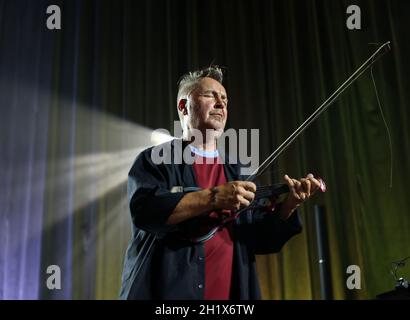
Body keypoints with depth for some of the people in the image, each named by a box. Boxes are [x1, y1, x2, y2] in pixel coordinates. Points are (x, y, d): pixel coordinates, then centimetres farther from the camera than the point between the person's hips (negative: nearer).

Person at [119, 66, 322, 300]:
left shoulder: (238, 172, 12)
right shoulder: (155, 160, 0)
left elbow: (260, 239, 8)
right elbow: (144, 211, -18)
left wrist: (288, 205, -9)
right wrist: (214, 197, -22)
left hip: (231, 293, 4)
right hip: (166, 291, -4)